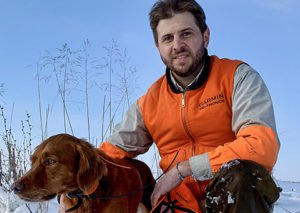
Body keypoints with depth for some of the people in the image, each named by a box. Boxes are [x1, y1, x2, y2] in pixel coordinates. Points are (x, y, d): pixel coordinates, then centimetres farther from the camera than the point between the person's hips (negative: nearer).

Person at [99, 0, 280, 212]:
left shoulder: (238, 77, -7)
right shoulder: (149, 102, 6)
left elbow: (263, 146, -21)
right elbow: (114, 151, 14)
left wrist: (183, 168, -19)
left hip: (240, 195, -3)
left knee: (239, 175, -36)